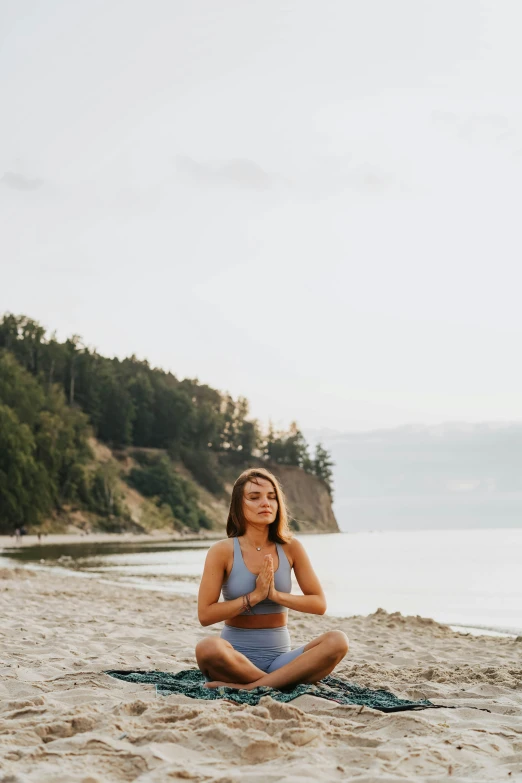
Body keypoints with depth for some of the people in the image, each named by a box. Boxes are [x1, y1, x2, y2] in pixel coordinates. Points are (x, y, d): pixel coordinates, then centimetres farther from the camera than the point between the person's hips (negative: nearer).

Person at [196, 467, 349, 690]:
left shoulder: (290, 548, 3)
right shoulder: (222, 551, -5)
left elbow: (319, 604, 3)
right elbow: (205, 614, -9)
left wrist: (276, 595, -12)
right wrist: (254, 596, -16)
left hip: (279, 657, 3)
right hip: (236, 658, -3)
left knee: (337, 641, -24)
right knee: (208, 648, -37)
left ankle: (250, 687, -28)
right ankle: (283, 683, -23)